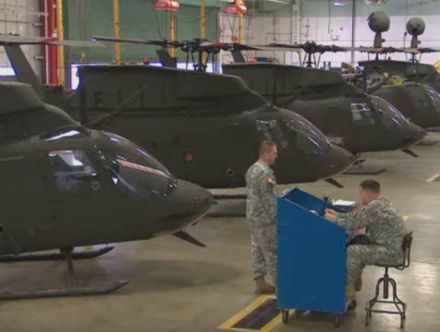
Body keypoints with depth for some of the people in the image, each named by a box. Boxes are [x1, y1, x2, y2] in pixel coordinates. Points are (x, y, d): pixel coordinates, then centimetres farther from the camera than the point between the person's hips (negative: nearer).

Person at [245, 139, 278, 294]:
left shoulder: (252, 169, 9)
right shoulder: (265, 173, -21)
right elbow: (269, 199, -21)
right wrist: (277, 216, -14)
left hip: (253, 217, 9)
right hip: (265, 219, -9)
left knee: (258, 250, 13)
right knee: (272, 251, -1)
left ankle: (260, 282, 20)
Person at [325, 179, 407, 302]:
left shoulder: (375, 207, -21)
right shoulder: (378, 202, 11)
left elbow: (352, 224, -20)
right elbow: (356, 216, 21)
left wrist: (333, 219, -5)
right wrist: (338, 215, 15)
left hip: (392, 252, -11)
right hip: (392, 246, 11)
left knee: (352, 251, -17)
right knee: (357, 243, 23)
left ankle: (347, 291, -7)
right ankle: (355, 283, 30)